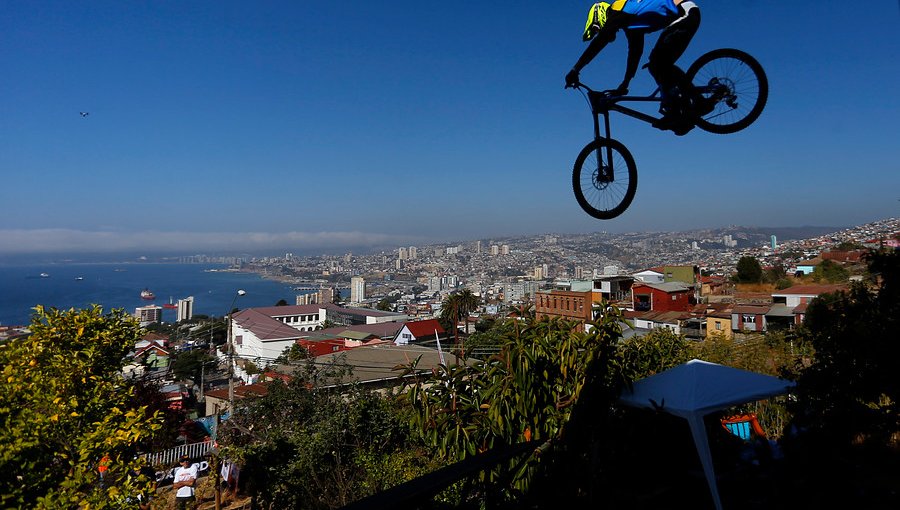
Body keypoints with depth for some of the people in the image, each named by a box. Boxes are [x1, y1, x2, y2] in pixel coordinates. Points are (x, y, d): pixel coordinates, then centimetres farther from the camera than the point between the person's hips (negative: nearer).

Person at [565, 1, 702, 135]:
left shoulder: (616, 13, -4)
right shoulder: (630, 21, 21)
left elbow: (598, 43, -14)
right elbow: (635, 52, 26)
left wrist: (575, 70, -15)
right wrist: (624, 85, 29)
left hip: (685, 13, -9)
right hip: (687, 16, 9)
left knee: (657, 64, -13)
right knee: (660, 65, 10)